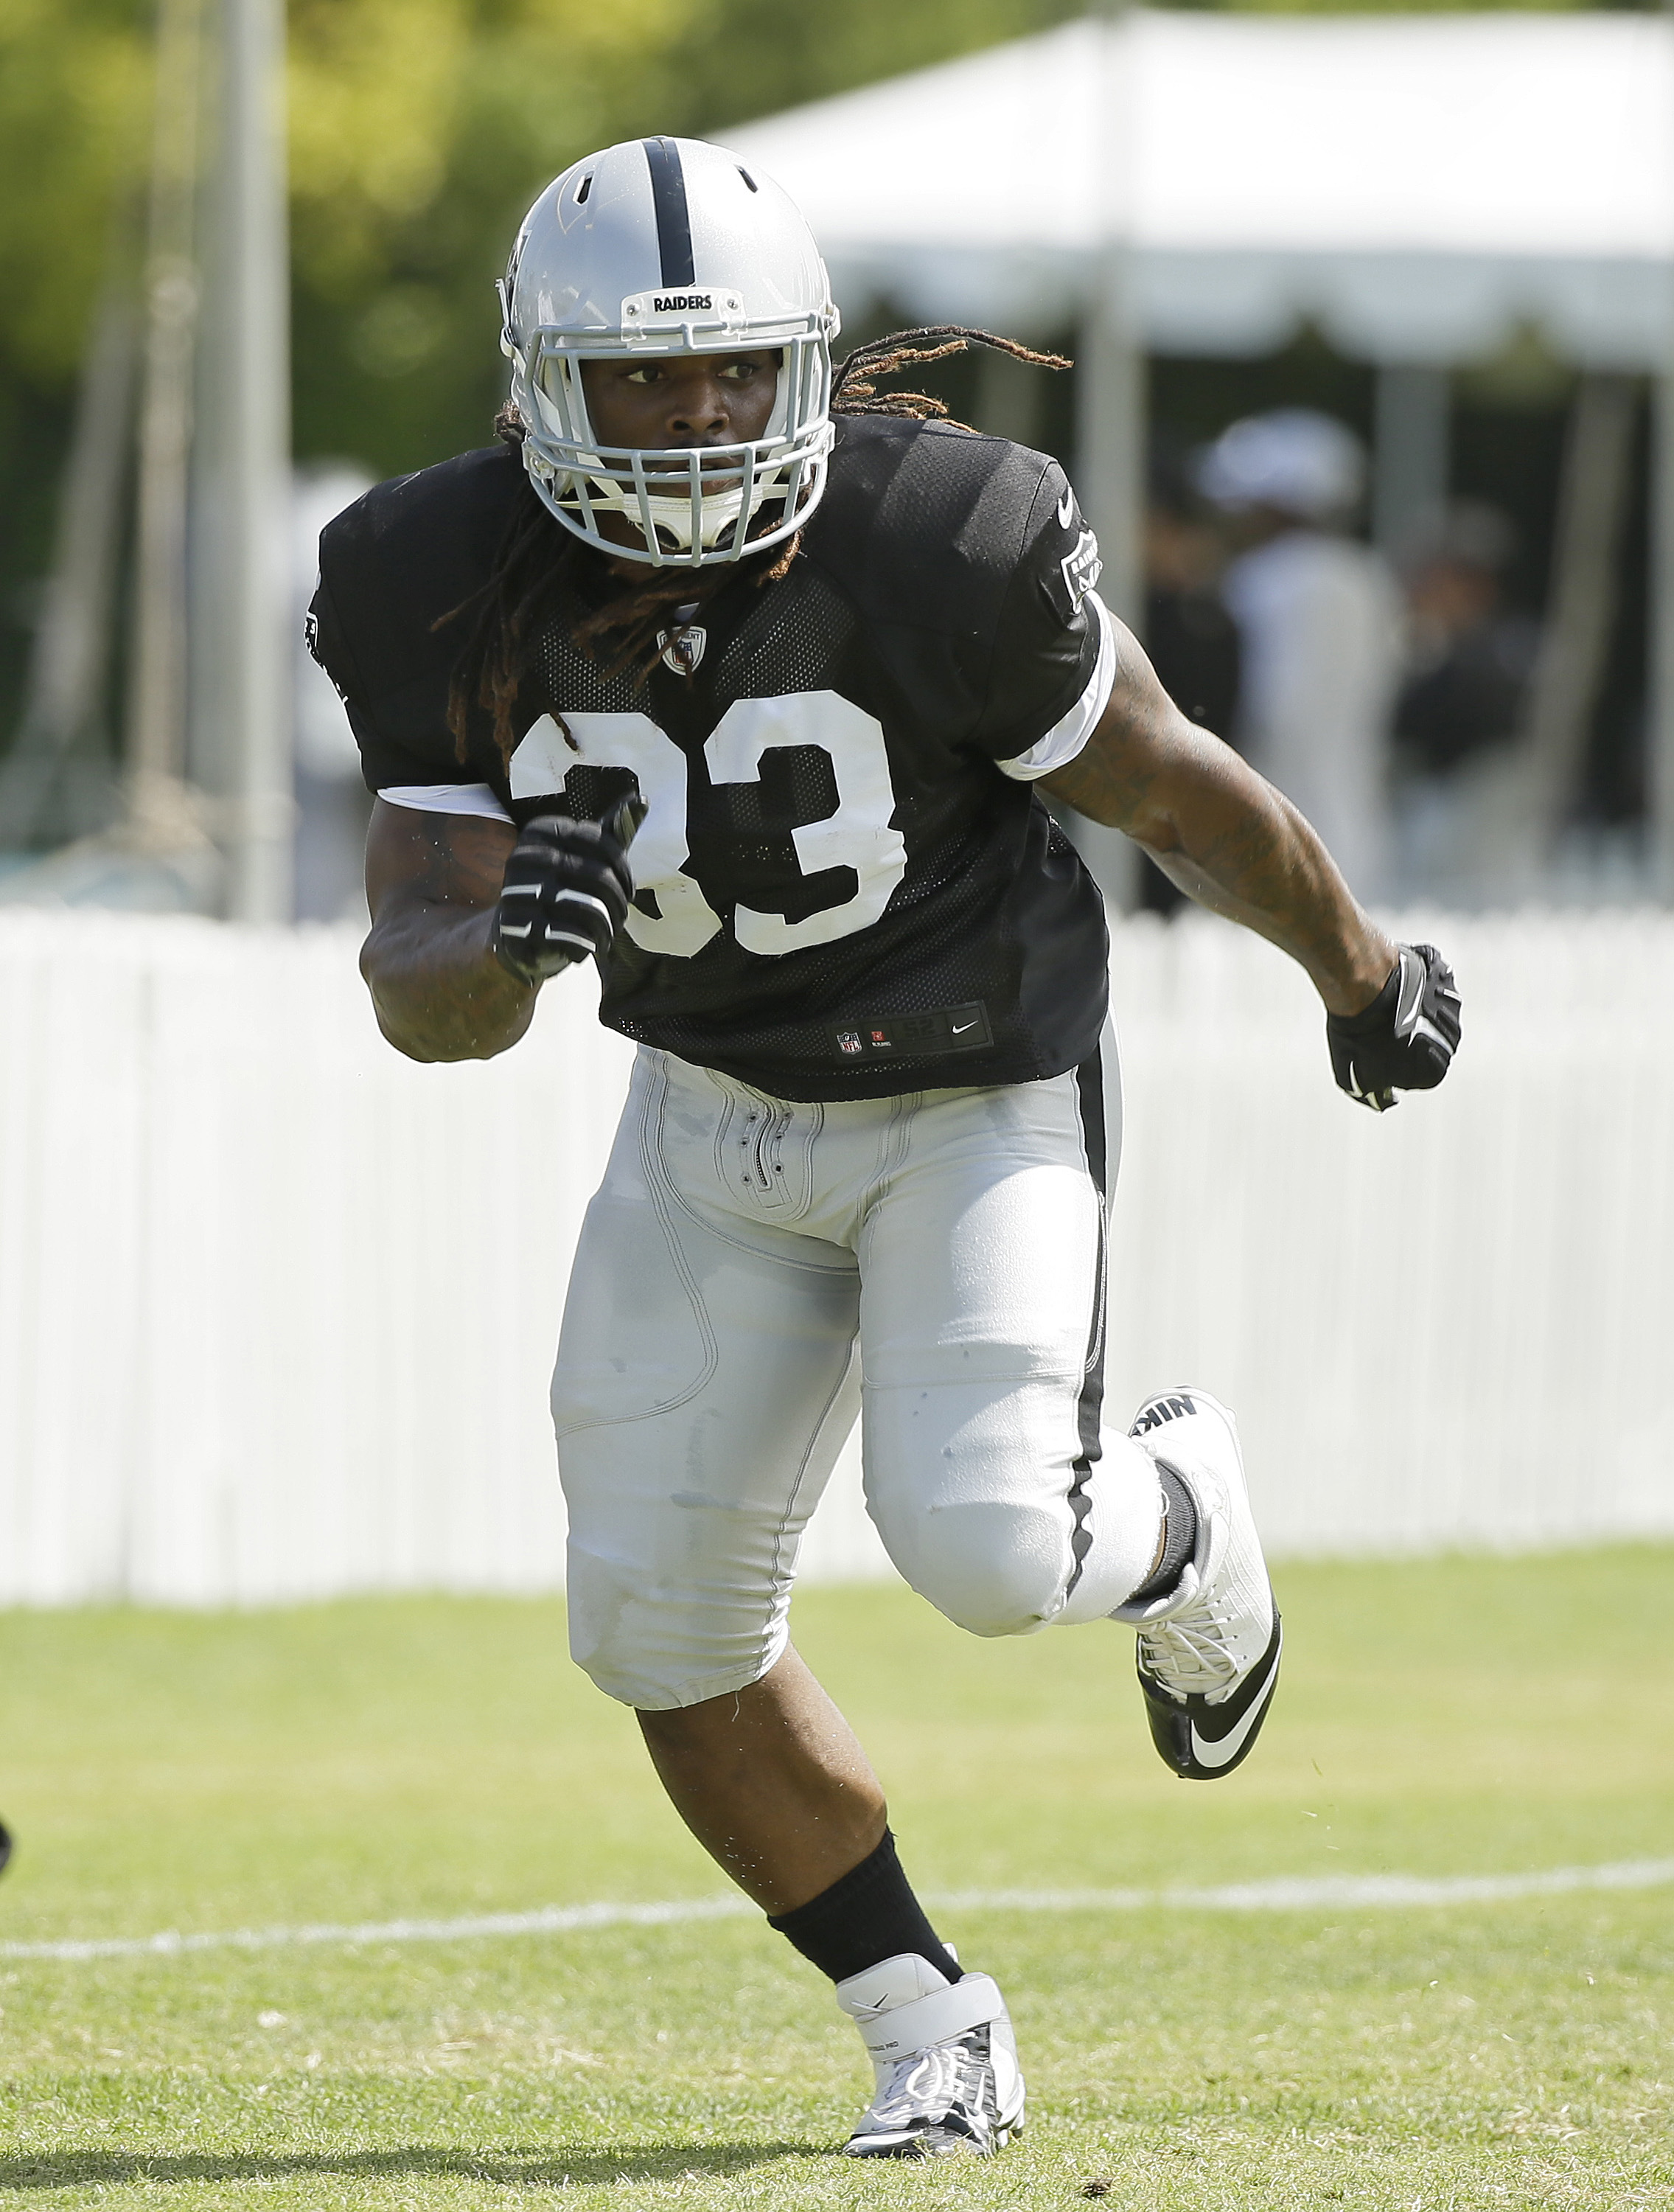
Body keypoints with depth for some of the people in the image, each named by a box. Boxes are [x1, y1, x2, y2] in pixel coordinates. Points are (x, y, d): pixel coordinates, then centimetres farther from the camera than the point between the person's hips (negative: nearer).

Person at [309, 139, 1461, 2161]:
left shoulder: (941, 544, -25)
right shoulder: (453, 599, -16)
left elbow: (1174, 791, -9)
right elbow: (418, 992, -15)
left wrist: (1361, 975, 6)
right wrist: (508, 936, -39)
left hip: (977, 1105, -4)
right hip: (714, 1115, 4)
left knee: (986, 1548, -21)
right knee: (662, 1622, -2)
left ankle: (1178, 1516, 17)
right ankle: (929, 2033, 16)